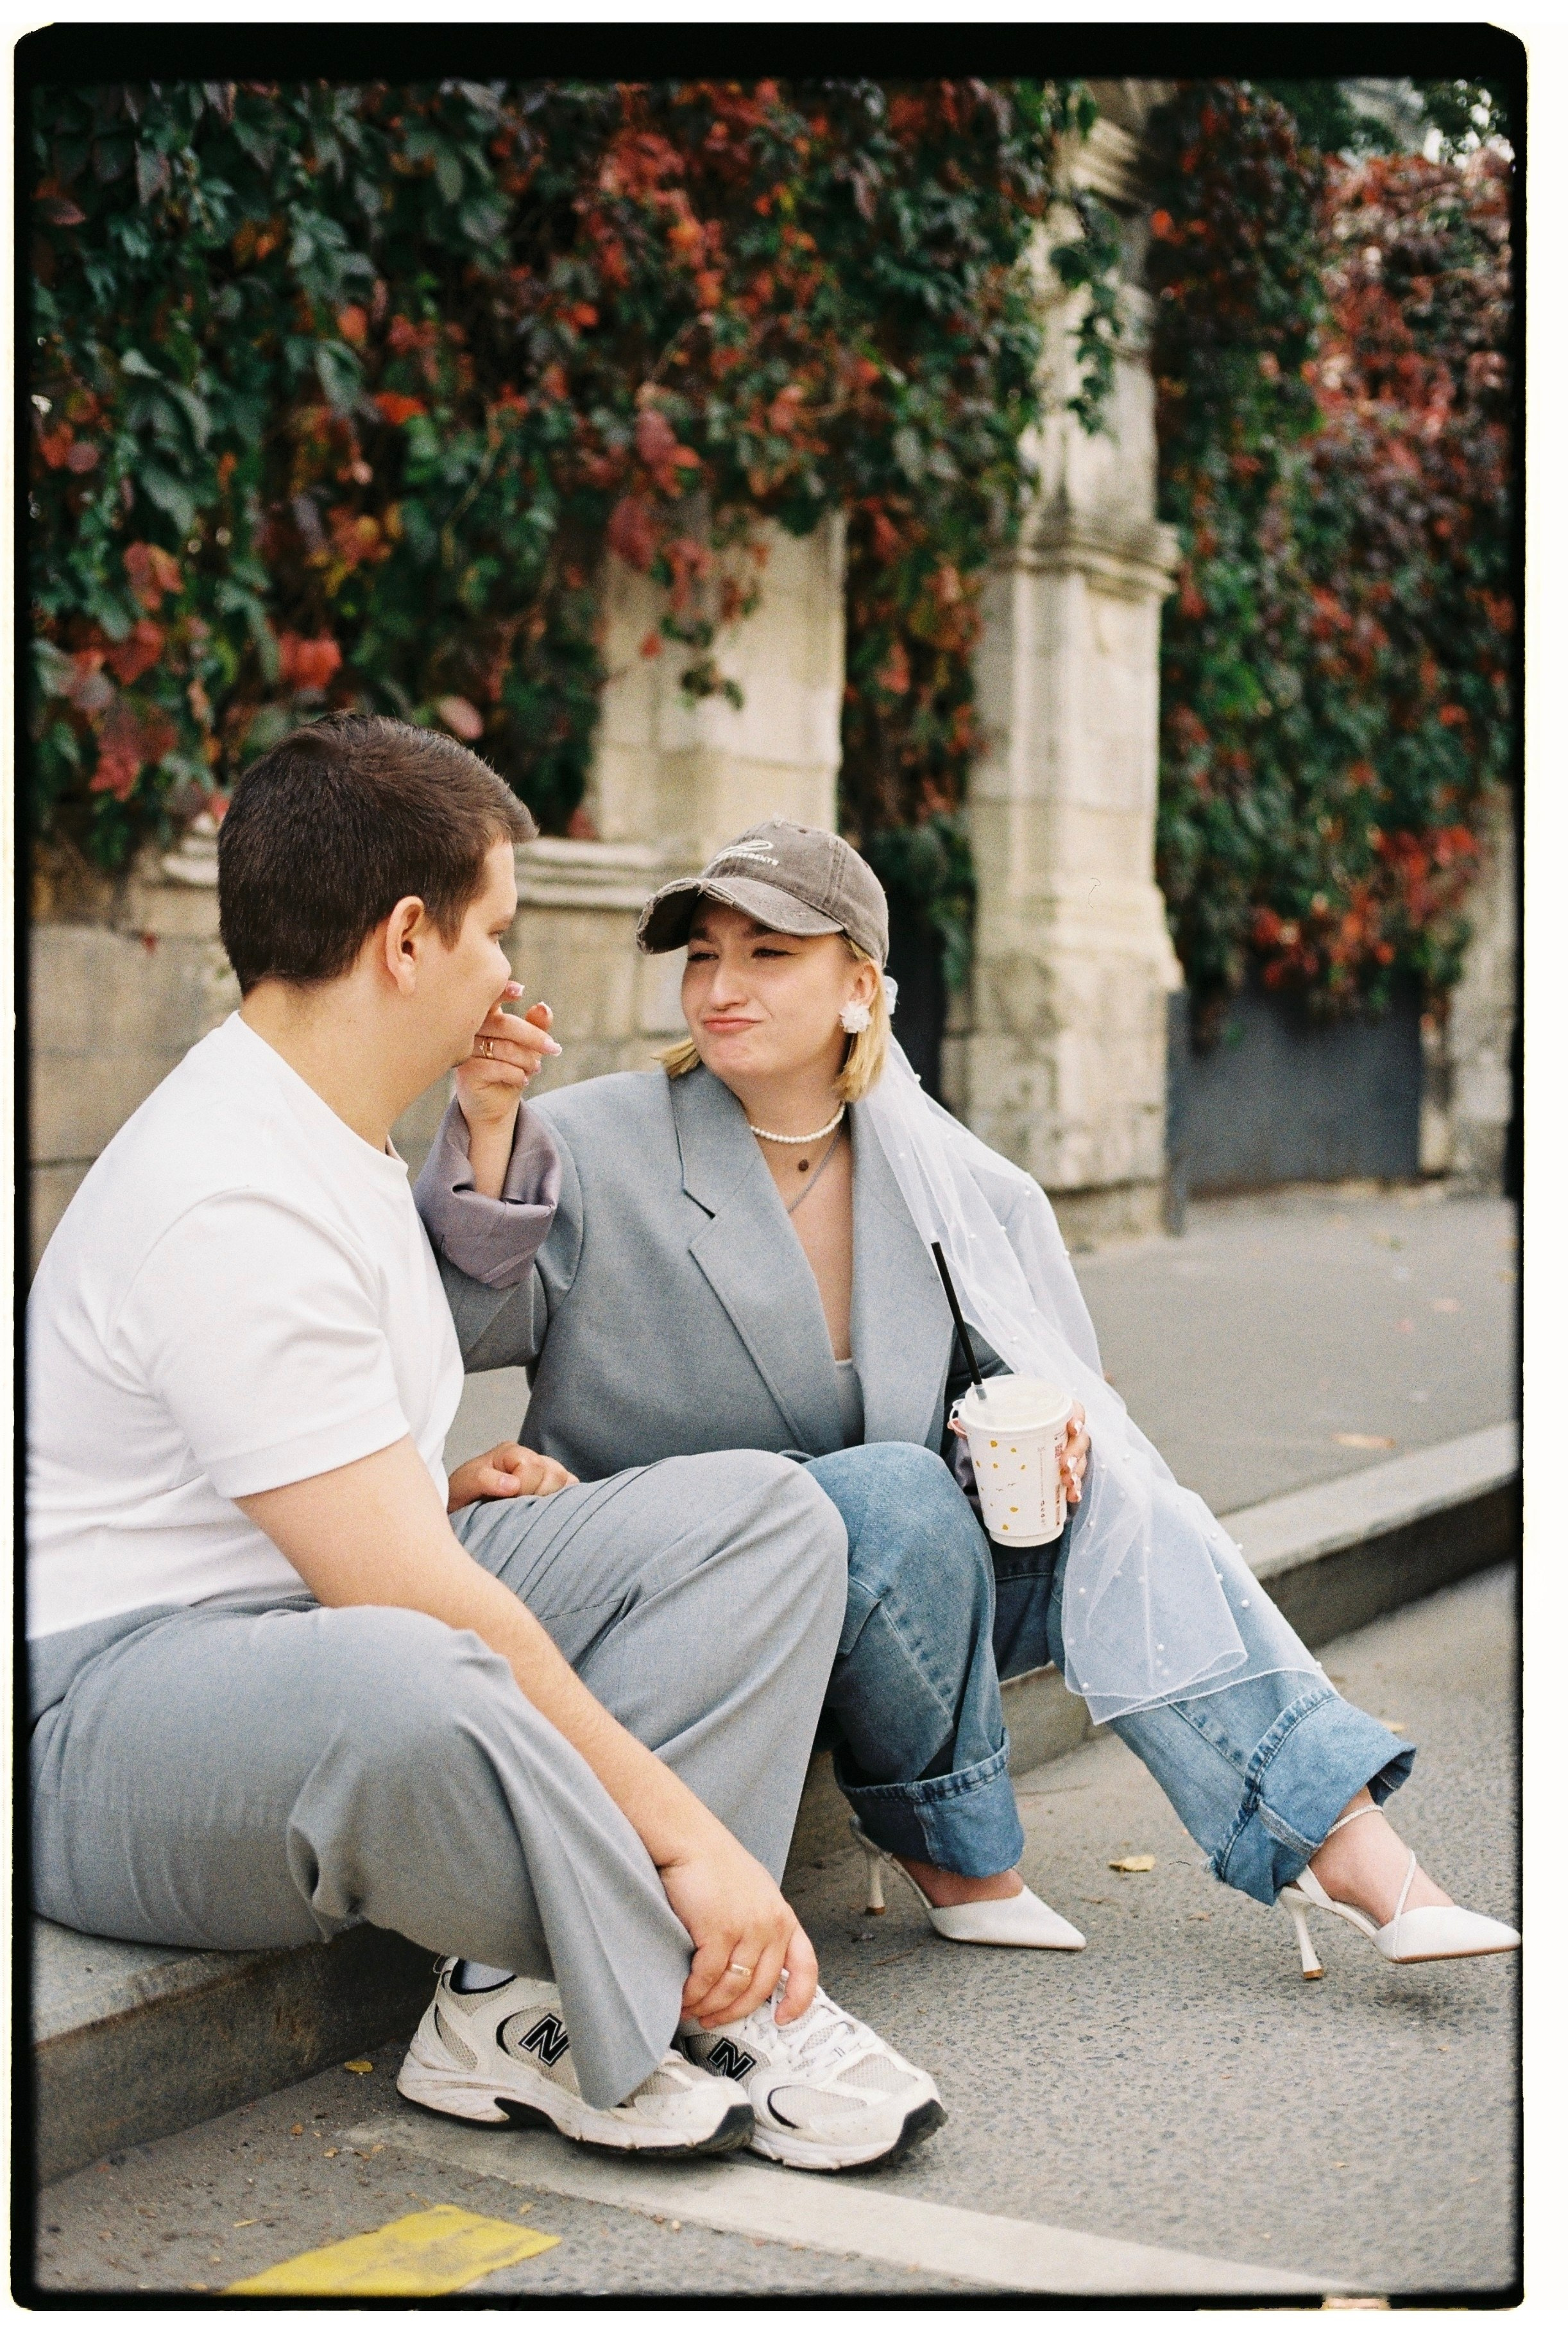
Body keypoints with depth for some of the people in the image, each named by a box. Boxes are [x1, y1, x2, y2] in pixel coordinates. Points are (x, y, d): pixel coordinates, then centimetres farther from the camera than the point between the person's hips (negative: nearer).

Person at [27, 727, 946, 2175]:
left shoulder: (329, 1135, 14)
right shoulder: (228, 1207, -21)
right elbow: (417, 1611, -26)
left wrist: (451, 1485, 12)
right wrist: (686, 1830, -22)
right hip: (111, 1707, -10)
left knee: (765, 1514, -3)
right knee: (401, 1689, -45)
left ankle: (535, 2005, -16)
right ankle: (692, 2013, -18)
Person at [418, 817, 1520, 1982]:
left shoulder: (970, 1191, 2)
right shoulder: (595, 1146, -8)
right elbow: (467, 1328, -21)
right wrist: (487, 1128, -34)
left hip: (896, 1585, 4)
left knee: (1110, 1492, -19)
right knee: (901, 1495, -31)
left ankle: (1342, 1842, -20)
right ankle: (958, 1860, -11)